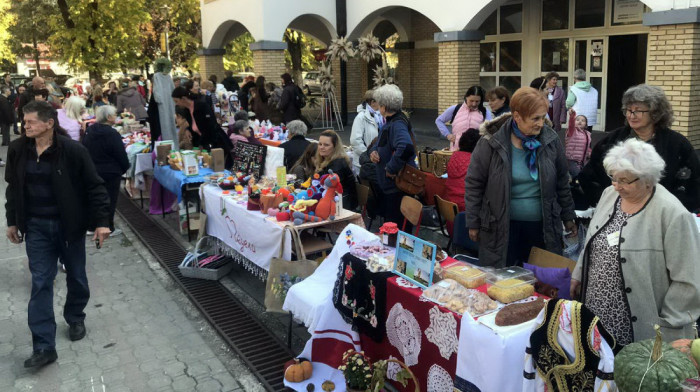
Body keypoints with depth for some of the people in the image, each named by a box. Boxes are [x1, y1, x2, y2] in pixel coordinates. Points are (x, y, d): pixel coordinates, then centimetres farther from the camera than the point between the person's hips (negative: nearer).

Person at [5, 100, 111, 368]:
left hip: (69, 225, -2)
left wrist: (101, 221, -13)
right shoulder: (17, 150, -2)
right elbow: (13, 188, 11)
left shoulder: (73, 151, -15)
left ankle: (75, 318, 41)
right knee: (40, 284, 0)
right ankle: (44, 347, 2)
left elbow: (94, 187, -11)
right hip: (36, 227, 3)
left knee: (76, 277, 14)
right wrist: (13, 221, 13)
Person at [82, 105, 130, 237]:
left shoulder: (89, 131, 4)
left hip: (92, 171, 7)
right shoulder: (112, 134, -18)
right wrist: (124, 168, 1)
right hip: (110, 173, -7)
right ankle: (109, 228, 8)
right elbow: (121, 155, -15)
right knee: (110, 200, 3)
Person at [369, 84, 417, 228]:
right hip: (388, 184, 10)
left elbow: (406, 147, -40)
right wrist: (373, 151, 1)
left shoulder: (398, 124, -21)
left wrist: (391, 168, -29)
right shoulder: (389, 121, 11)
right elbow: (381, 144, 24)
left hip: (398, 185, -10)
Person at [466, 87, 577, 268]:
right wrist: (473, 223, -2)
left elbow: (562, 182, 10)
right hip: (501, 227, -2)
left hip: (542, 225, 3)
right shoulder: (492, 142, -10)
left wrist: (568, 217, 14)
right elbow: (474, 183, -4)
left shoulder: (550, 139, -1)